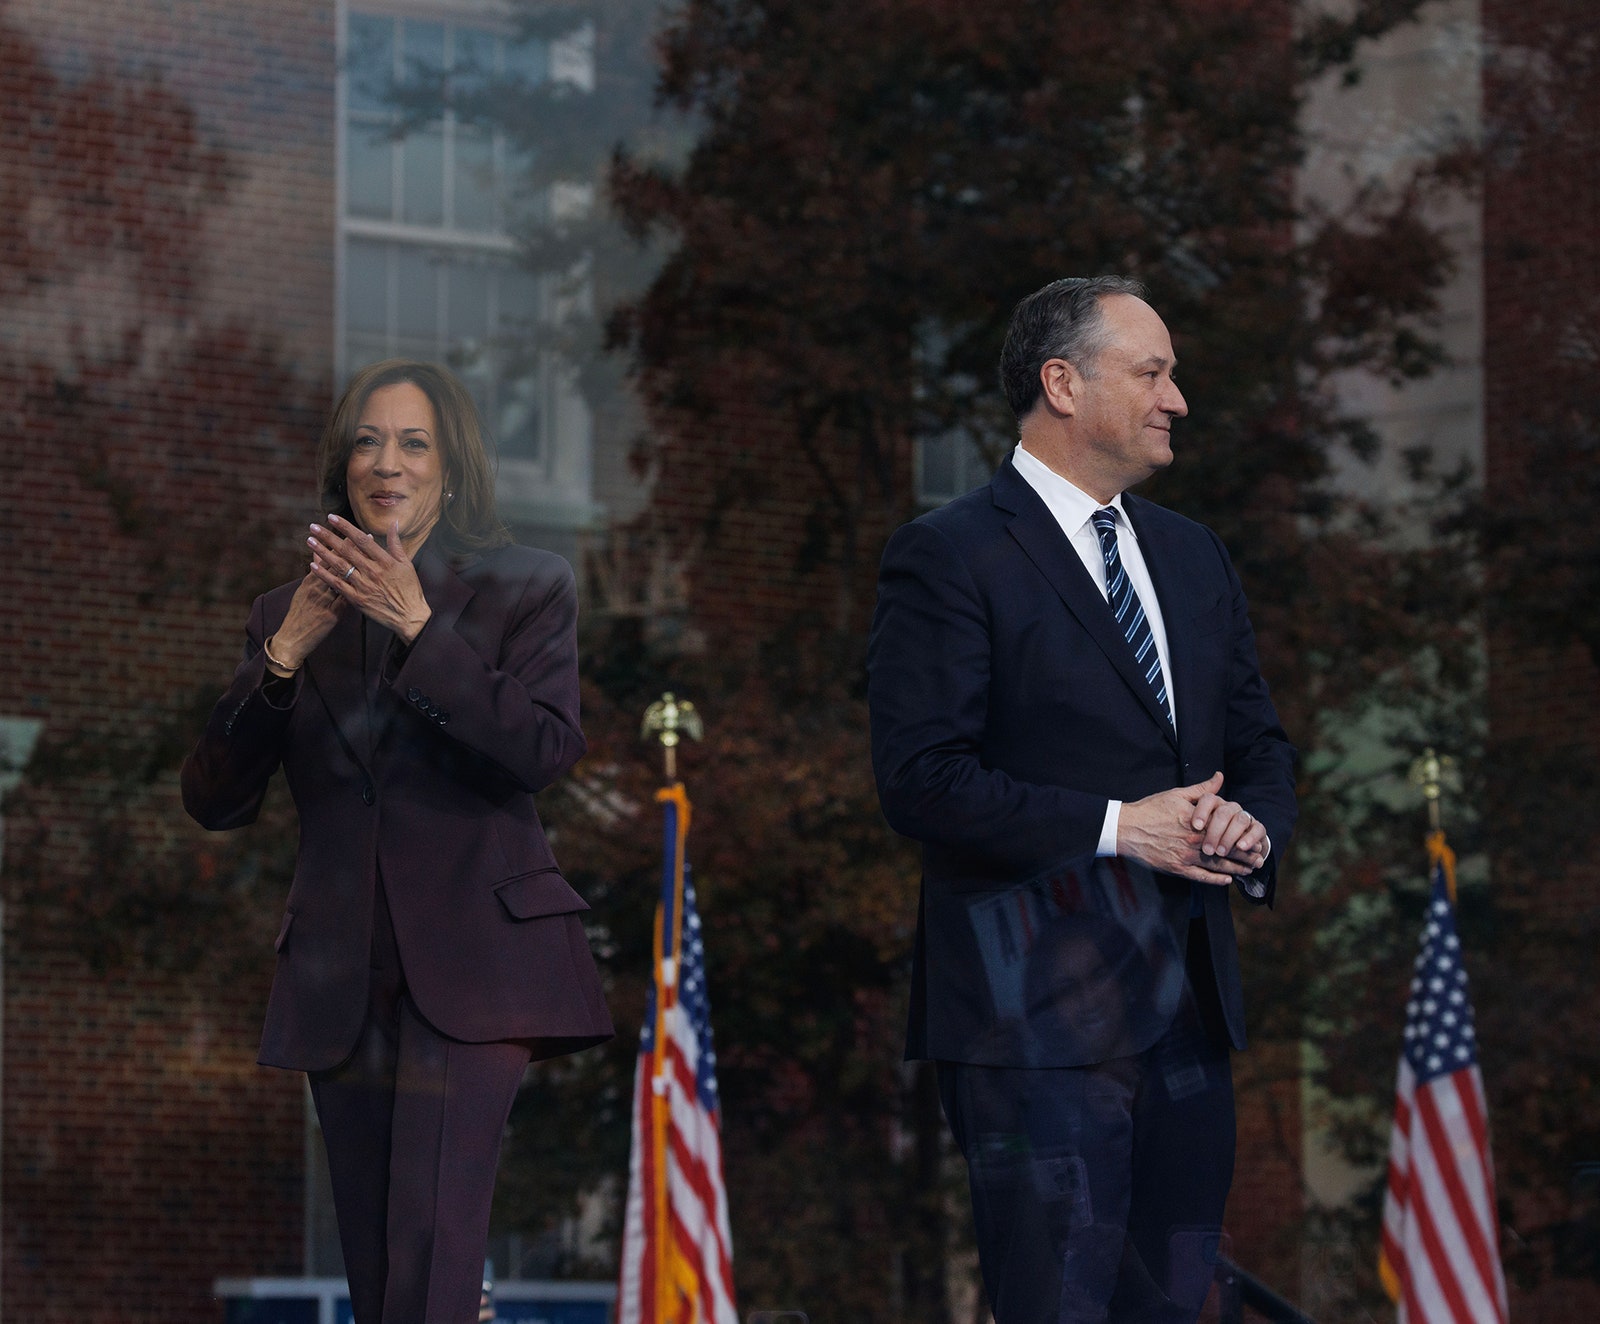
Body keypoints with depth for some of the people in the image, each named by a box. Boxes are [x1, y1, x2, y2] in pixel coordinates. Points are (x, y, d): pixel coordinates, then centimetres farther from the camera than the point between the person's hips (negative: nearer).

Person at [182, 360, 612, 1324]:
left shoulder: (527, 591, 5)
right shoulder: (292, 615, 13)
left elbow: (546, 752, -12)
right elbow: (216, 802, 5)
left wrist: (420, 628, -16)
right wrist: (285, 654, -9)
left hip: (468, 963, -4)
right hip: (344, 980, 4)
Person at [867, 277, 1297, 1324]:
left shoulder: (1194, 556, 18)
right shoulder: (949, 557, -6)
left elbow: (1260, 743, 22)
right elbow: (920, 776, -14)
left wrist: (1255, 826, -3)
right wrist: (1116, 827, -18)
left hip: (1187, 1002, 7)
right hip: (1037, 1018, -7)